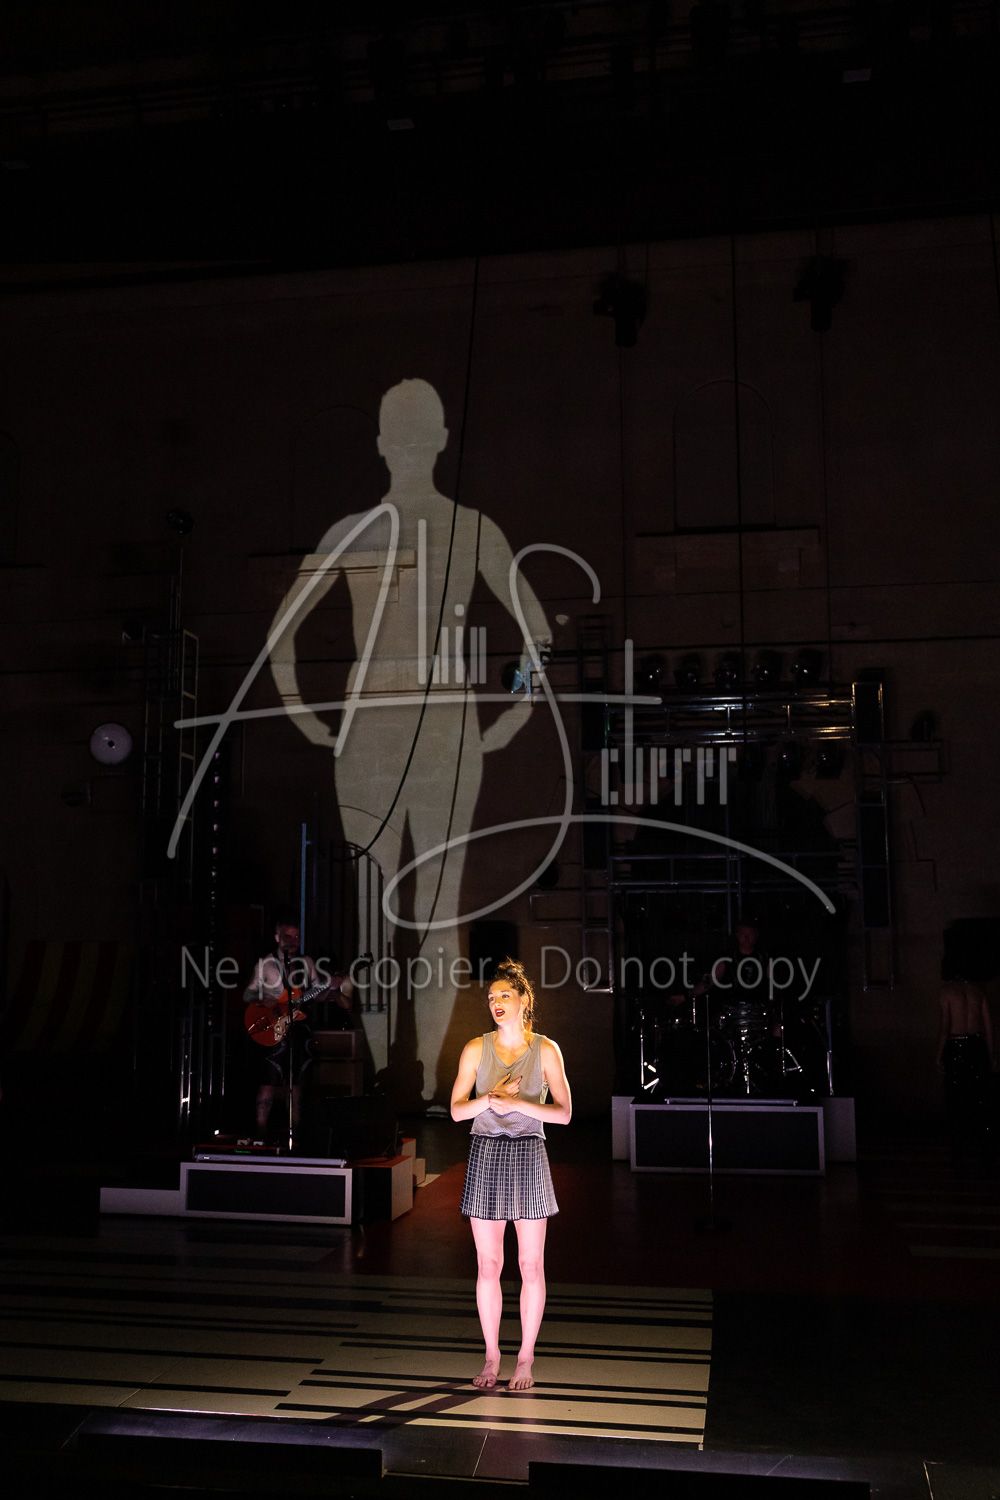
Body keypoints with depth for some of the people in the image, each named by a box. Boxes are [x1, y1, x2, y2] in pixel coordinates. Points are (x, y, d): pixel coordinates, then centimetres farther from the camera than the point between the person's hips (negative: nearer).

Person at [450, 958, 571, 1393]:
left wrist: (518, 1103, -17)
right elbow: (457, 1109, 1)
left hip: (528, 1155, -1)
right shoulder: (476, 1048, 2)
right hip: (485, 1154, 1)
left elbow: (563, 1112, -5)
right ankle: (491, 1356, 20)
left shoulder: (545, 1050, -2)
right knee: (488, 1264, 7)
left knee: (531, 1266, 5)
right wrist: (491, 1098, -15)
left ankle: (526, 1358, 18)